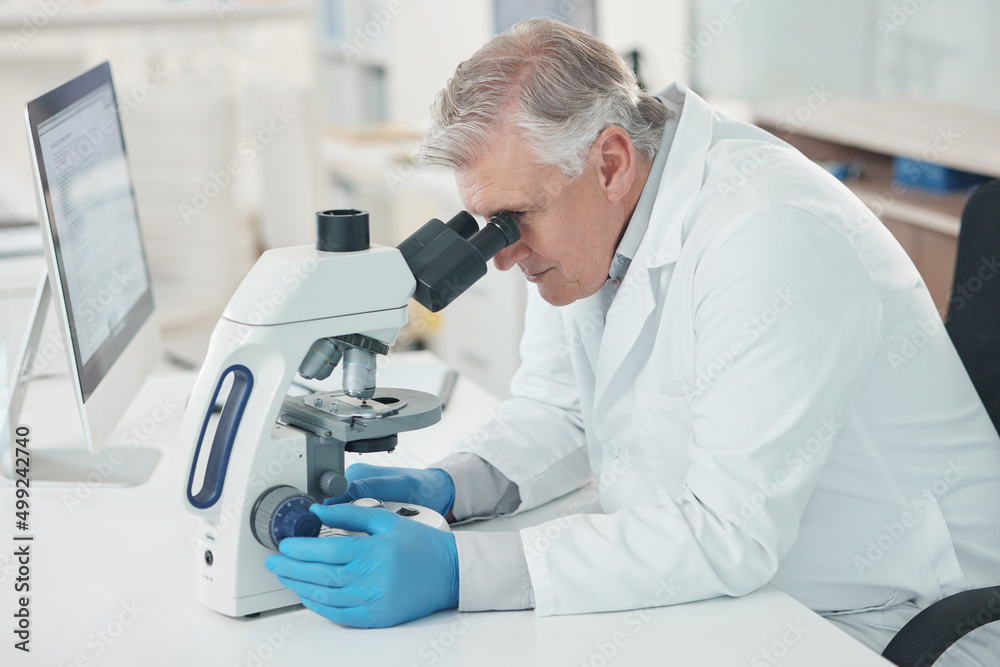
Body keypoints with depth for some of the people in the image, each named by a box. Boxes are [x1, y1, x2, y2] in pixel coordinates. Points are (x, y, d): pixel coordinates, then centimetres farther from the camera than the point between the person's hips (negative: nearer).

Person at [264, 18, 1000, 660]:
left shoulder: (773, 238, -28)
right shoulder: (572, 218, -3)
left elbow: (727, 534, -31)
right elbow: (560, 414, 9)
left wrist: (460, 569, -35)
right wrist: (447, 487, -11)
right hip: (723, 590, 7)